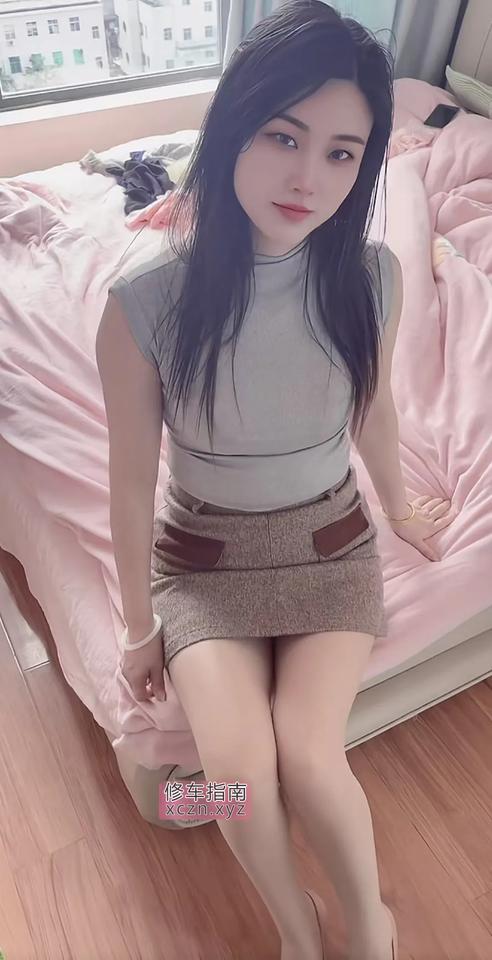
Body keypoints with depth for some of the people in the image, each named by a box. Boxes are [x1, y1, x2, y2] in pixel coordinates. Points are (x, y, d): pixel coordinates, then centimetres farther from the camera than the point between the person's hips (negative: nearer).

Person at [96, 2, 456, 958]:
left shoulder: (372, 278, -14)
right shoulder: (142, 305, -22)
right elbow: (132, 483, -10)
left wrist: (399, 507, 23)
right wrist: (140, 626, 2)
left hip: (331, 543, 1)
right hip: (203, 558, 0)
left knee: (307, 754, -16)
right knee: (237, 770, -17)